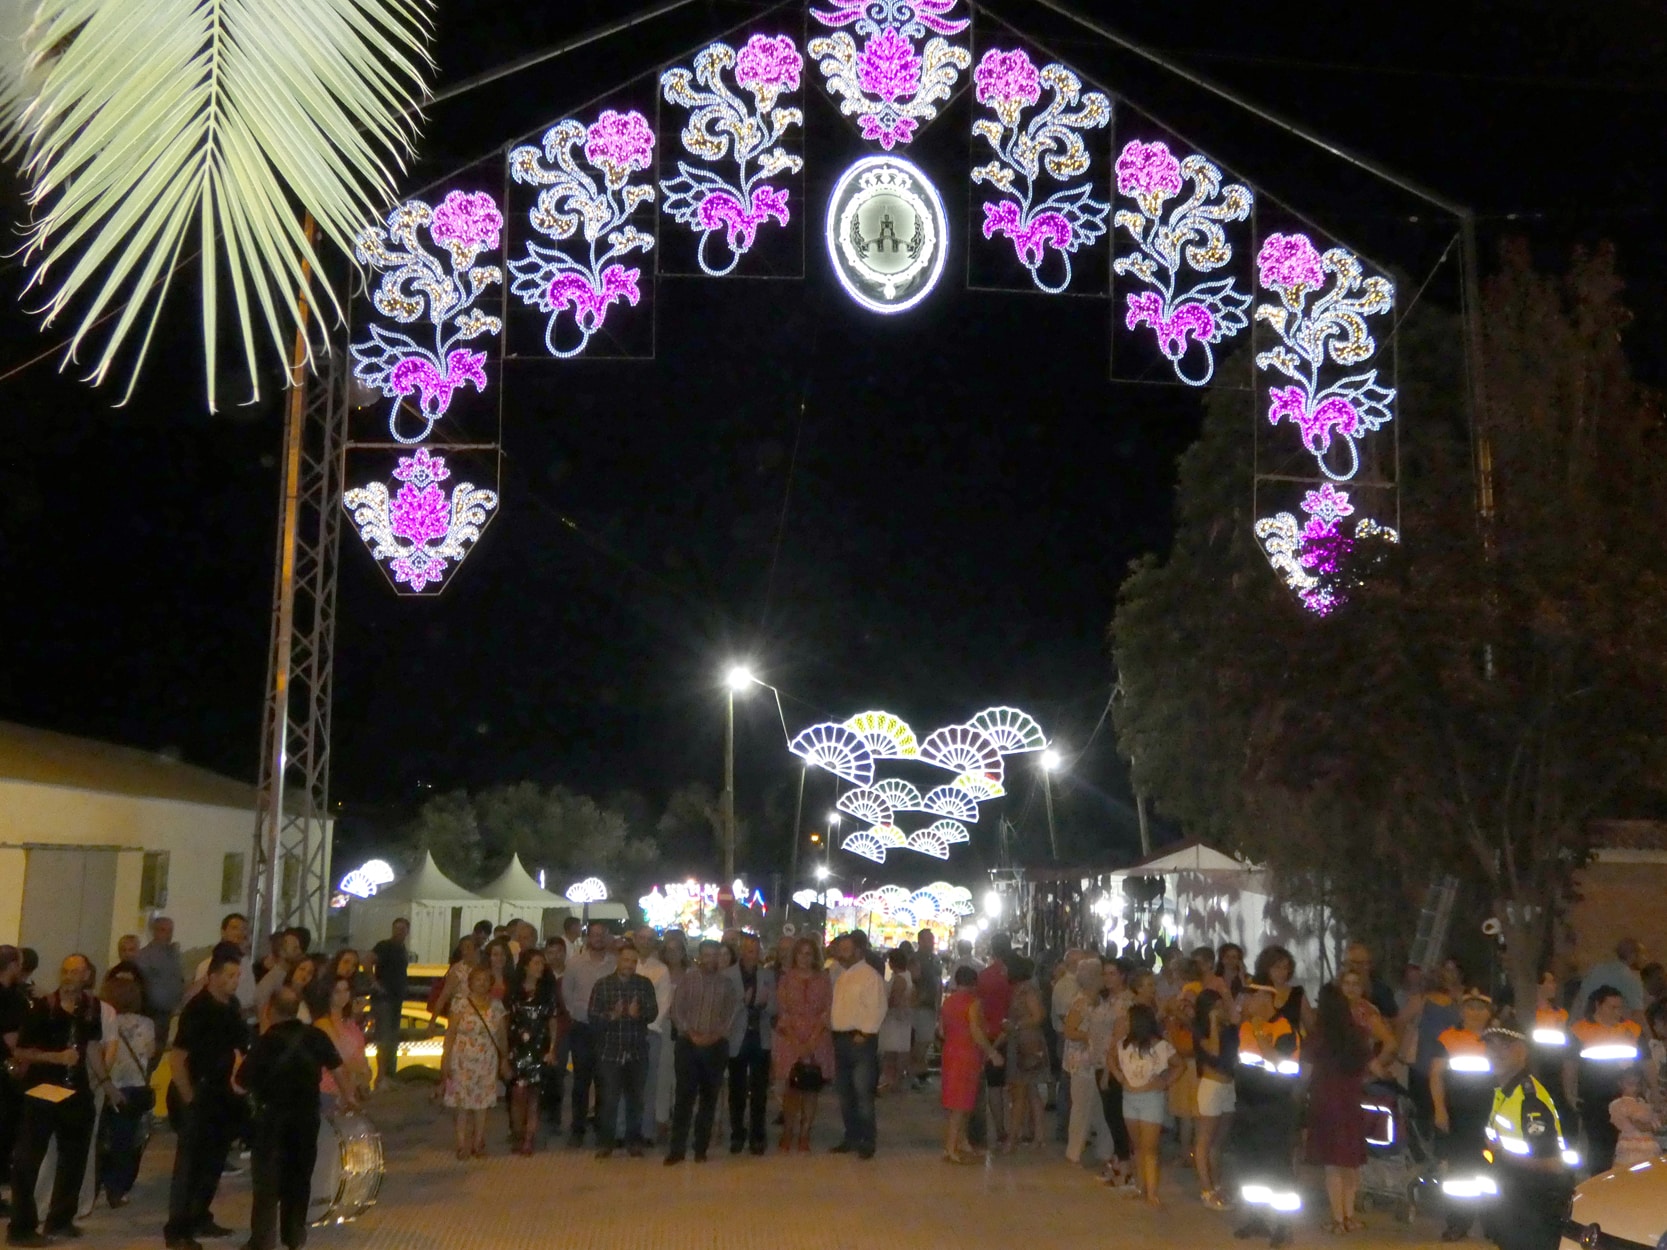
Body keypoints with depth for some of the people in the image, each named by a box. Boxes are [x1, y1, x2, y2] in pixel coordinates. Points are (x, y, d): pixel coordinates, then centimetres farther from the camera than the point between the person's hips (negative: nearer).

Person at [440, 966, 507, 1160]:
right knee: (461, 1104, -2)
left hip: (487, 1063, 3)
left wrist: (505, 1060, 11)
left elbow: (502, 1036, 10)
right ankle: (462, 1146, 4)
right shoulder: (461, 1005, -4)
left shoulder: (497, 1007, 5)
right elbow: (450, 1034, -5)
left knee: (482, 1104, 5)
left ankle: (478, 1144, 13)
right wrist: (445, 1060, -9)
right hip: (462, 1061, -3)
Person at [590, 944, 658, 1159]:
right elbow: (593, 1017, -4)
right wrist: (611, 1015, -22)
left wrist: (639, 1013, -22)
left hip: (637, 1052, 2)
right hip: (610, 1051, -2)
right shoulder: (603, 985, 2)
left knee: (635, 1099, 8)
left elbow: (653, 1012, -2)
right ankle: (605, 1142, 9)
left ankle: (634, 1141, 19)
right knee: (608, 1099, -3)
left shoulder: (645, 984, 6)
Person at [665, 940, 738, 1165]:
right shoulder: (687, 979, 4)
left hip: (716, 1045, 2)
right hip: (688, 1044, -1)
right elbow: (677, 1009, 0)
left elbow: (731, 1014, 4)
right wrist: (691, 1033, -10)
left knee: (709, 1097, 4)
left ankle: (701, 1149, 11)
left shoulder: (726, 984, 7)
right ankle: (677, 1149, -3)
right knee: (684, 1095, -6)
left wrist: (716, 1035, -10)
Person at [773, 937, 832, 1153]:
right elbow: (782, 1012, -1)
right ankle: (788, 1133, 10)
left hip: (816, 1043, 1)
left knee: (811, 1089, 1)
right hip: (790, 1041, -1)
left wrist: (811, 1042, -11)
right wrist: (796, 1042, -11)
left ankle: (804, 1135, 6)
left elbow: (826, 1014, 0)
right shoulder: (786, 979, 4)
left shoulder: (823, 982, 5)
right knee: (791, 1088, -1)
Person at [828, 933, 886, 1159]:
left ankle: (867, 1141, -2)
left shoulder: (869, 975, -8)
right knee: (845, 1092, 12)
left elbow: (876, 1008, -15)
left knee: (863, 1092, -9)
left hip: (861, 1039, -8)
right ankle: (851, 1137, 21)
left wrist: (864, 1034, -19)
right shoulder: (840, 976, 18)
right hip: (840, 1038, 8)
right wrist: (830, 1027, 10)